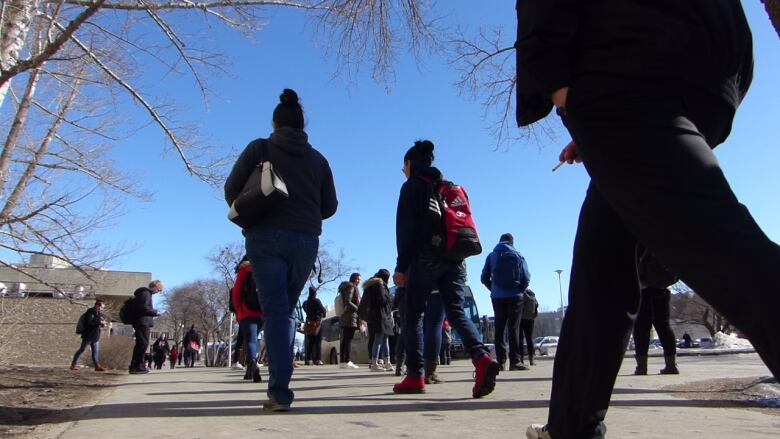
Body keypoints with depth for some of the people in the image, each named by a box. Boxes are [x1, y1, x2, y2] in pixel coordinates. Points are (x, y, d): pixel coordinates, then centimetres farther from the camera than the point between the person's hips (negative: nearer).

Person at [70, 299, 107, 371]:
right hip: (88, 335, -8)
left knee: (96, 351, 4)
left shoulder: (99, 314, 14)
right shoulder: (90, 312, -11)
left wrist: (103, 324, 1)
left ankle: (97, 366, 3)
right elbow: (89, 322, -26)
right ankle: (73, 364, 10)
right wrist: (99, 322, -26)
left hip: (95, 336, 8)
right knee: (82, 349, 0)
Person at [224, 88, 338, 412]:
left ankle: (280, 392, -13)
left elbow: (232, 189, 2)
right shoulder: (318, 159, 12)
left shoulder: (259, 148, 4)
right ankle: (280, 383, 17)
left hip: (266, 237, -3)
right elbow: (330, 206, 11)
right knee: (287, 310, 15)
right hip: (306, 241, 3)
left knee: (275, 310, -5)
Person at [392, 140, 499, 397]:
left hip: (426, 258, -6)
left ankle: (415, 376, 0)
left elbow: (405, 229, -8)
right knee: (456, 312, 1)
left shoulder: (412, 186, 2)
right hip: (456, 259, 6)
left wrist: (401, 266, -10)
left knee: (413, 316, 3)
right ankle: (482, 357, -23)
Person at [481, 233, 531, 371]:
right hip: (515, 296, -2)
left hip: (497, 297, 2)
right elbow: (526, 277, -2)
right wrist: (520, 290, 11)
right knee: (514, 328, -2)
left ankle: (500, 361, 2)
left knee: (499, 328, 5)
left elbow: (484, 278, 3)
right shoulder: (517, 255, 3)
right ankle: (515, 361, -6)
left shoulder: (491, 256, 8)